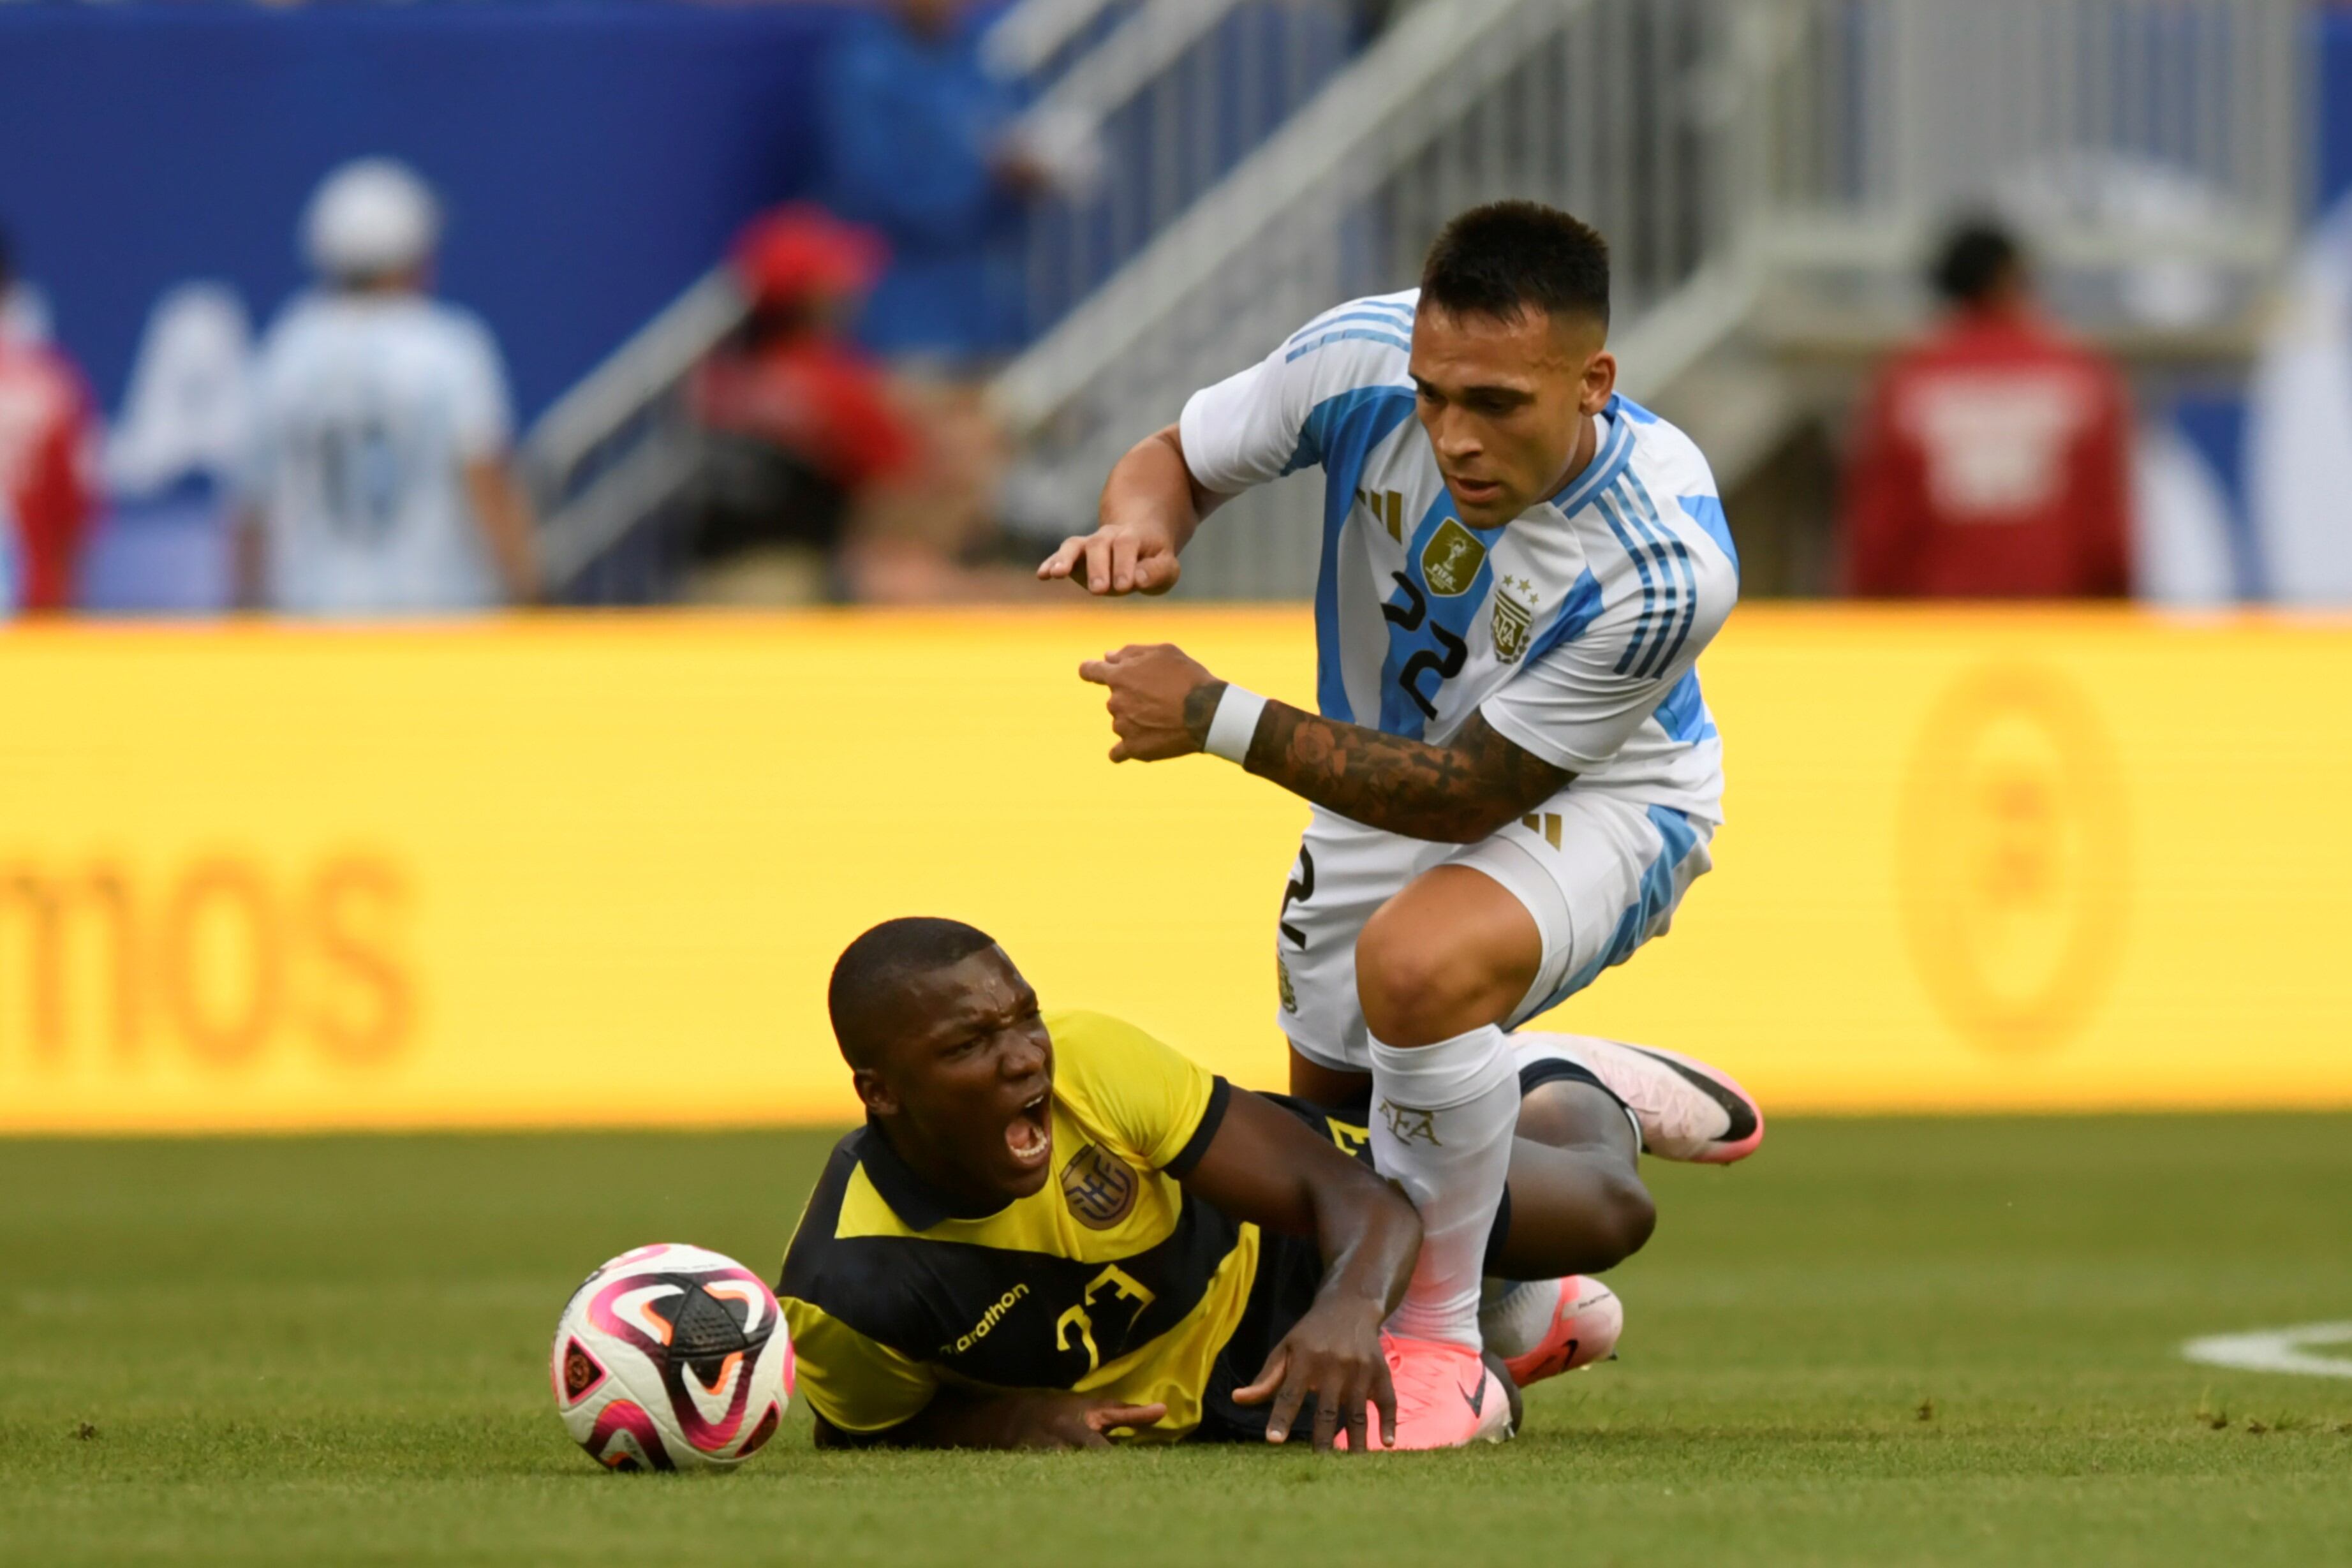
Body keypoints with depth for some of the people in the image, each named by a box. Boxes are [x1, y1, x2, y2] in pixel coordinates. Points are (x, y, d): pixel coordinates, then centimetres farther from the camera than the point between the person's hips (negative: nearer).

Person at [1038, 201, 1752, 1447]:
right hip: (1385, 770, 6)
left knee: (1416, 964, -37)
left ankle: (1438, 1339, -16)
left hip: (1592, 798, -6)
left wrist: (1216, 719, -33)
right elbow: (1179, 458, -7)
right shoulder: (1360, 360, -28)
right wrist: (1139, 524, -31)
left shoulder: (1665, 569, -38)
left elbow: (1466, 792, -29)